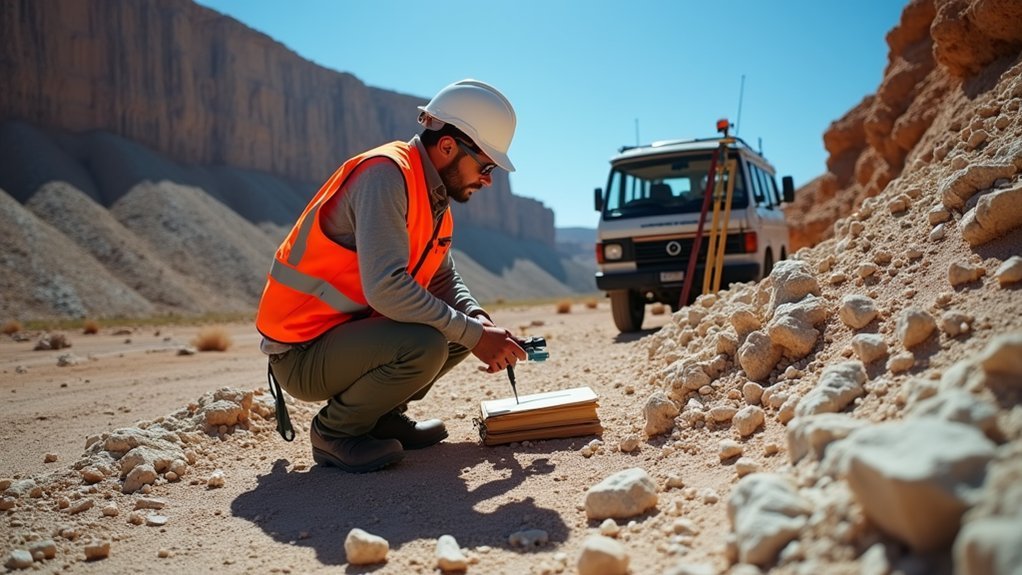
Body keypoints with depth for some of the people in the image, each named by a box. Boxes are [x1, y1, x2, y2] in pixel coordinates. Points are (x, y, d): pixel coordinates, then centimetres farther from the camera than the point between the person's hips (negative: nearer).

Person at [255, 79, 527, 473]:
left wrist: (480, 324, -9)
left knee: (468, 323, 6)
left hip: (350, 330, 9)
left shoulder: (435, 195, 7)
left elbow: (445, 281, 10)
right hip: (301, 351, -9)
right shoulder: (385, 174, -22)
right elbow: (386, 287, -32)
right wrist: (472, 335, -25)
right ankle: (335, 431, -6)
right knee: (425, 345, -31)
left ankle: (382, 416, 12)